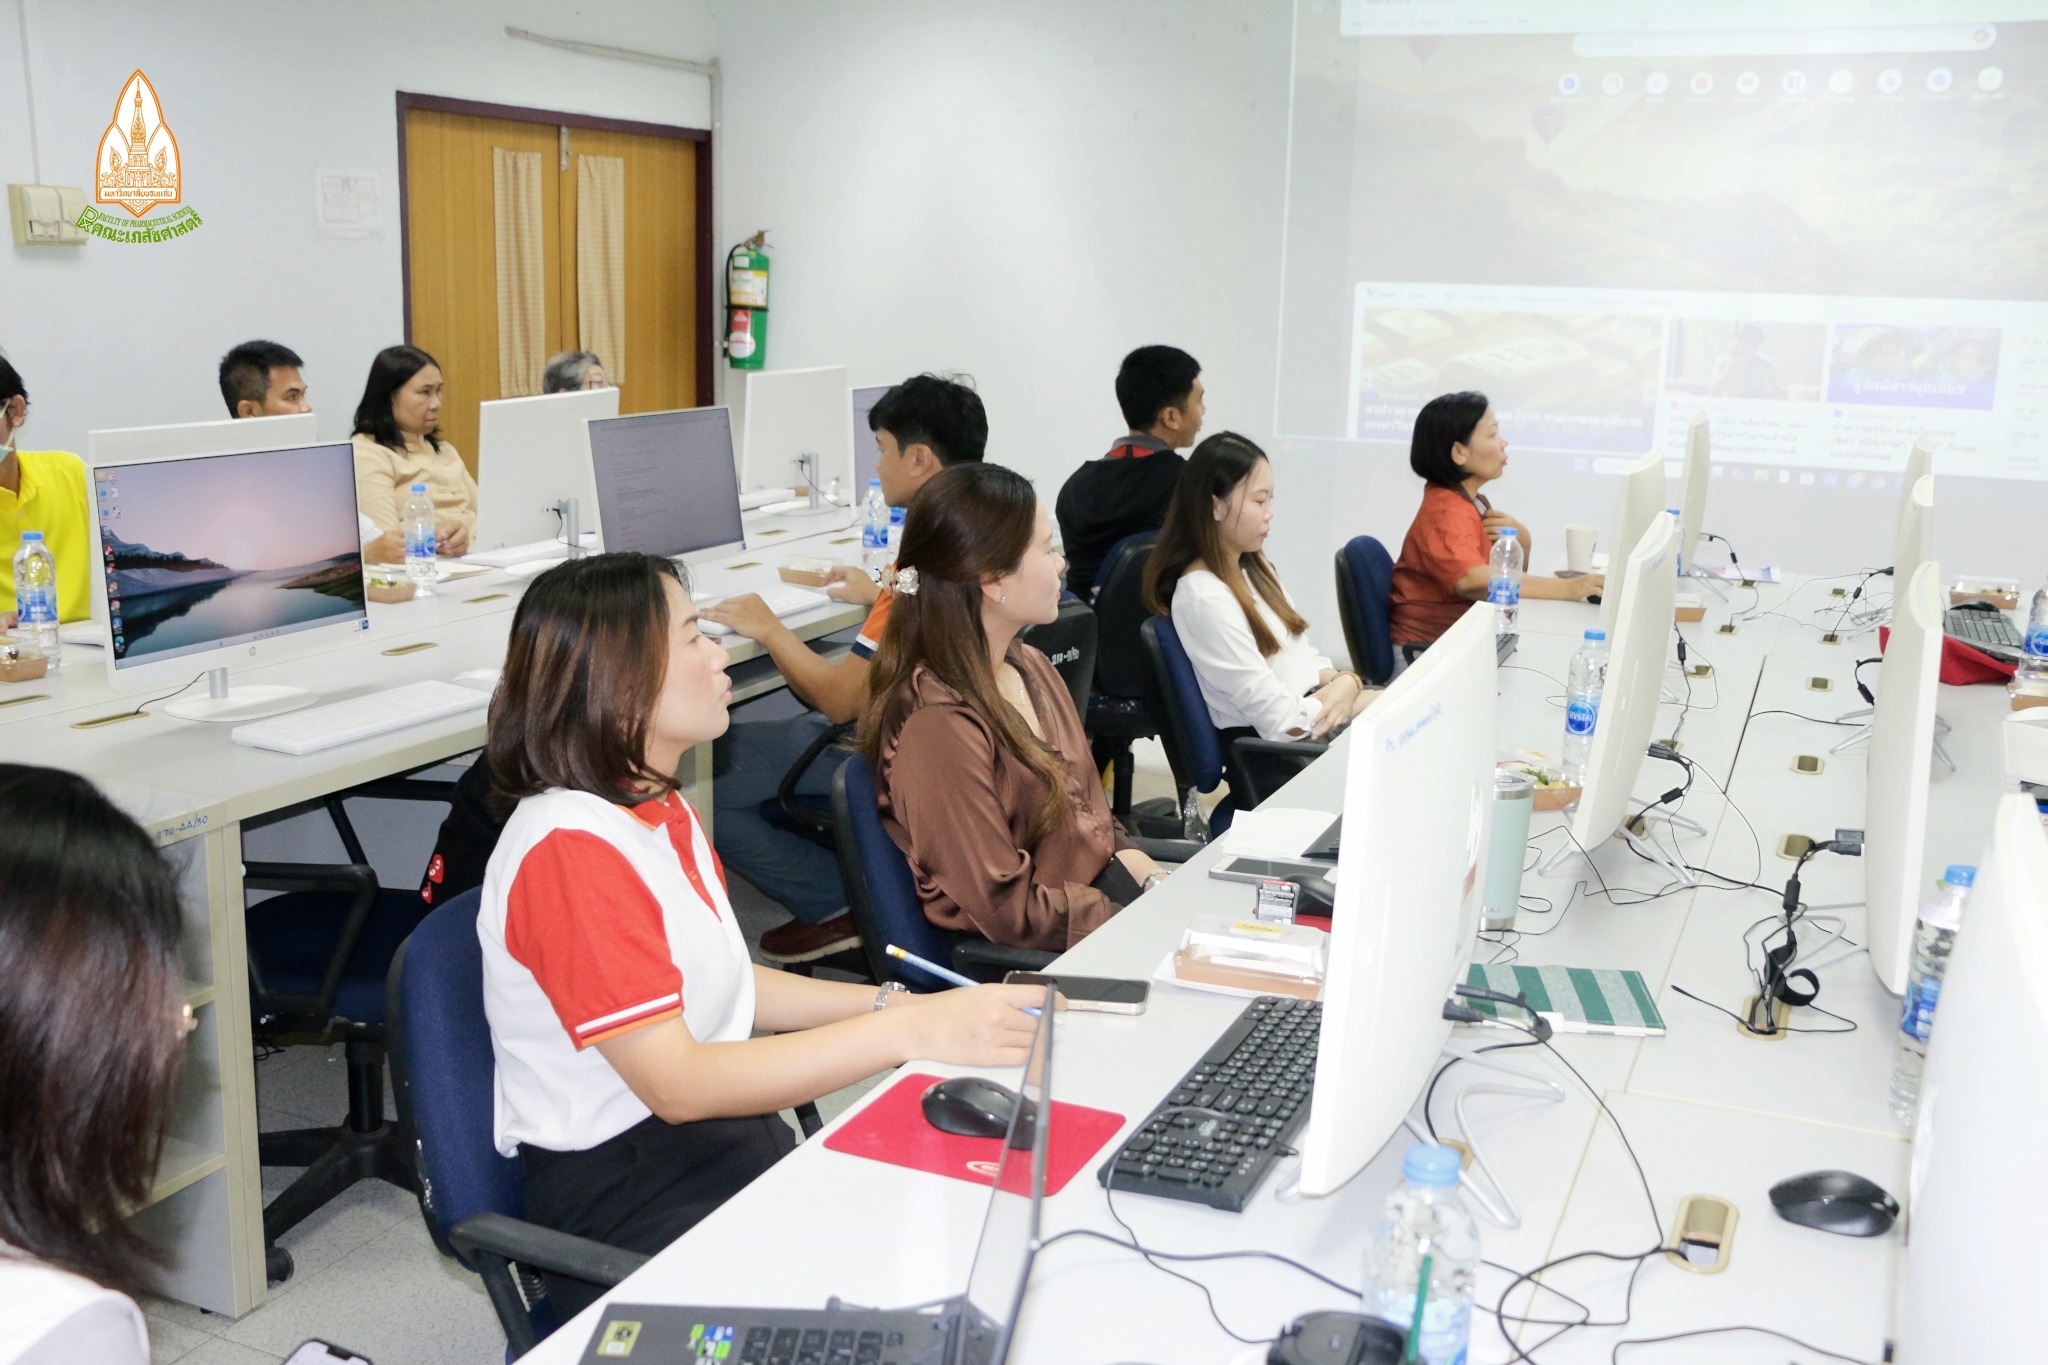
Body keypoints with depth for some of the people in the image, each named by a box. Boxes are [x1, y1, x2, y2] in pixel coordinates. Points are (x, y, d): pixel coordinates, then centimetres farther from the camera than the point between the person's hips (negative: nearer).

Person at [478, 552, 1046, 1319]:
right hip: (622, 1195, -8)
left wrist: (894, 1004, 0)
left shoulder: (659, 810, 10)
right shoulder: (571, 848, -20)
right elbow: (677, 1084, -23)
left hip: (722, 1137, 8)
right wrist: (908, 1033, -26)